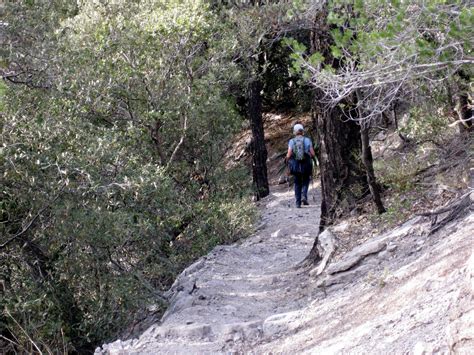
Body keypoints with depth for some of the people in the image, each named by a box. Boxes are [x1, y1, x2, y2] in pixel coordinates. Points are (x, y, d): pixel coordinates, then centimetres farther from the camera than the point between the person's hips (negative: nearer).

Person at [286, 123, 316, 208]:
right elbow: (313, 154, -4)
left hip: (295, 165, 1)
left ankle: (298, 203, 8)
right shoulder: (307, 140, -2)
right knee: (305, 181, 19)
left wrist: (287, 159, 12)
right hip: (306, 165, -1)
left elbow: (289, 155, -8)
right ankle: (304, 196, -5)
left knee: (297, 183, 13)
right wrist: (310, 156, 17)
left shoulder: (291, 141, -1)